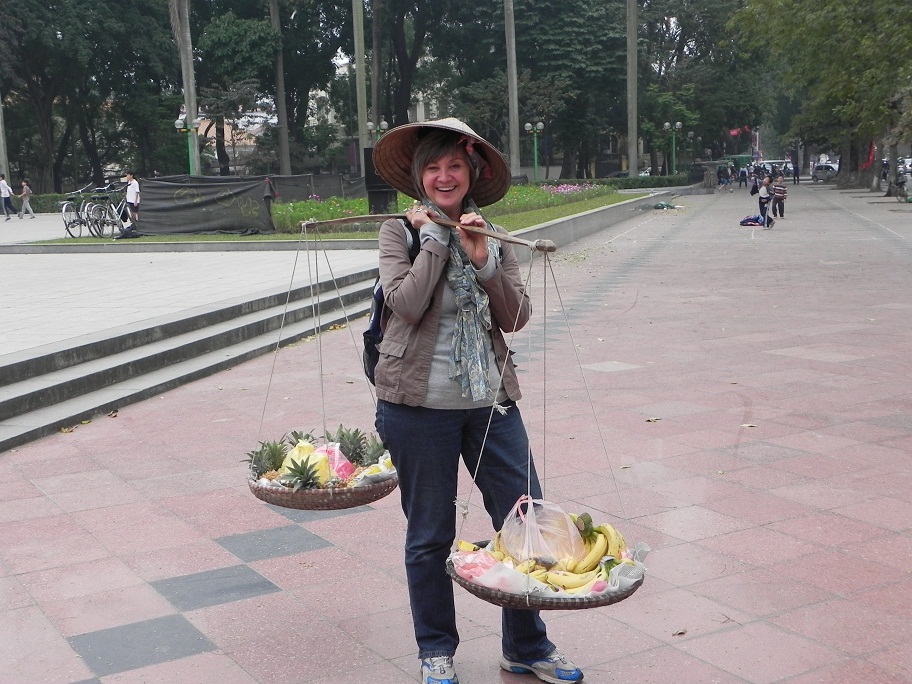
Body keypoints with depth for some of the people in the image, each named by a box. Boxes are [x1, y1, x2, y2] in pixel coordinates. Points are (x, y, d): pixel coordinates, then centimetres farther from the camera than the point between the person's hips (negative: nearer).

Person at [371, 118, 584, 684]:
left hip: (492, 400, 3)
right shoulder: (401, 231, -1)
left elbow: (517, 317, -1)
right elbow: (406, 304, -17)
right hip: (420, 403, -3)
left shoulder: (492, 237, 9)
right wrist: (434, 238, -12)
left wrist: (482, 257, -12)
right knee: (430, 535, 9)